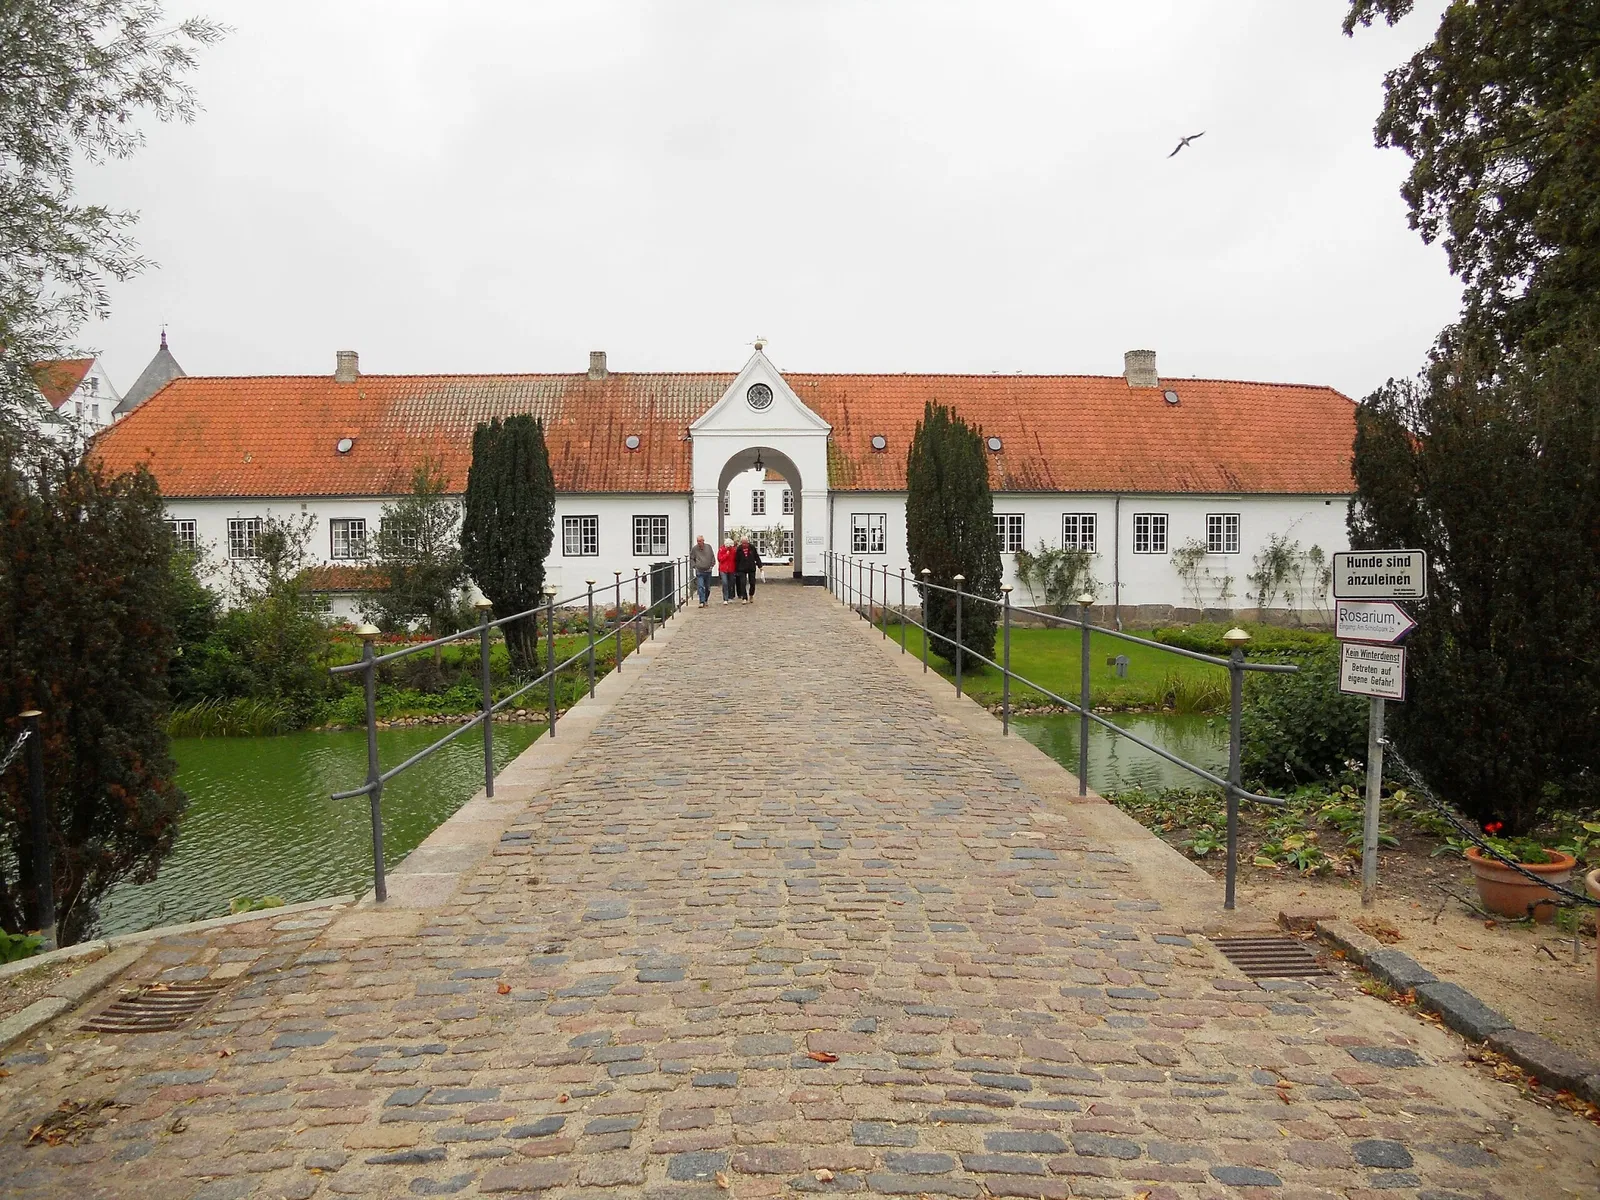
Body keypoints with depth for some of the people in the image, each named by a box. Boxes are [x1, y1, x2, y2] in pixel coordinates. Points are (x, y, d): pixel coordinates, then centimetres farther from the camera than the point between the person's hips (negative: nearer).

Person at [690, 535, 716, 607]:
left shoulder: (708, 547, 1)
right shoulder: (694, 549, -3)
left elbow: (713, 557, 11)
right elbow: (691, 559, 7)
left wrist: (712, 565, 4)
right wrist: (694, 566, -2)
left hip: (708, 571, 3)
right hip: (699, 571, -3)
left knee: (707, 587, 13)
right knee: (700, 587, -13)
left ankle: (705, 600, 30)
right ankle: (702, 602, -14)